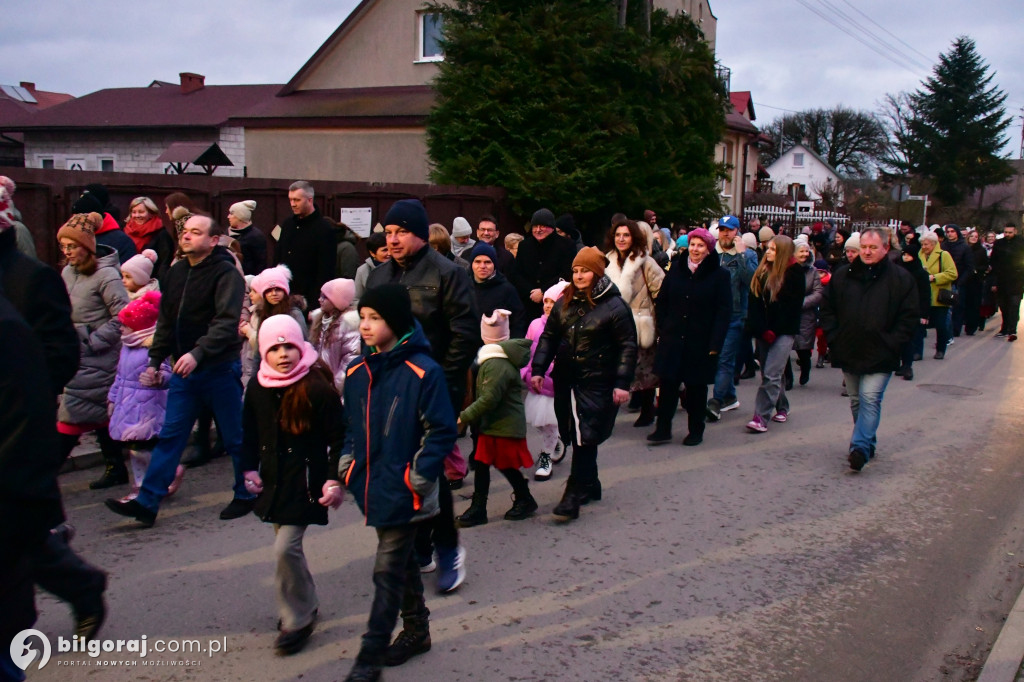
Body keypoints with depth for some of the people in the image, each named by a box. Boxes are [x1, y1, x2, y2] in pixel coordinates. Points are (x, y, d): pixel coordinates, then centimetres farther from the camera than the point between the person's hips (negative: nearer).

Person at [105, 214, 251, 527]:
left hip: (220, 369, -6)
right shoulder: (176, 273, 11)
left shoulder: (226, 273, -12)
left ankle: (246, 496, 22)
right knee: (170, 436, 6)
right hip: (183, 370, 7)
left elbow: (227, 322, -24)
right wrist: (155, 360, 13)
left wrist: (198, 353, -34)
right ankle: (147, 502, 7)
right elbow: (166, 321, 18)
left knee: (234, 438, 6)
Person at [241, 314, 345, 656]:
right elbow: (249, 434, 17)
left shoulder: (318, 390, -15)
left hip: (306, 483, -6)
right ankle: (307, 603, 37)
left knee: (286, 548, -11)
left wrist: (334, 479, -15)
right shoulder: (257, 390, 3)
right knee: (286, 546, 16)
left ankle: (297, 620, 6)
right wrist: (250, 469, 9)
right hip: (273, 483, 7)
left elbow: (338, 438, -11)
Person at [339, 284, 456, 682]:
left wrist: (419, 477, -14)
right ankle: (416, 630, 37)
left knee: (388, 569, -1)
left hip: (405, 491, -6)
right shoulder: (358, 371, 5)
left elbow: (442, 431, -12)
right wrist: (347, 468, 8)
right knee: (402, 561, 20)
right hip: (373, 485, 7)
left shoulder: (423, 372, -16)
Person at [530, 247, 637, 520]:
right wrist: (538, 369, 4)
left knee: (585, 438, -10)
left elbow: (627, 346, -7)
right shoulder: (565, 304, 10)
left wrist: (622, 383, -13)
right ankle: (590, 486, 28)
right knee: (577, 438, 11)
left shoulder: (614, 306, -6)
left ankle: (573, 496, -6)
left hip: (597, 384, -6)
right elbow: (549, 338, 14)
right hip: (566, 381, 6)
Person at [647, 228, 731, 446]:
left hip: (700, 343, -2)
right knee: (668, 385, 2)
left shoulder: (719, 275, -4)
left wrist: (715, 344, -12)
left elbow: (724, 312, -6)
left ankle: (696, 431, 22)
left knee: (697, 387, 9)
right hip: (672, 340, 2)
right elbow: (661, 302, 10)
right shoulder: (676, 270, 6)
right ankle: (663, 429, 11)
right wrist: (662, 330, 3)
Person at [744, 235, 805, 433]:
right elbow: (755, 302, 5)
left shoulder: (794, 273, -3)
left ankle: (761, 417, -13)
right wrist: (761, 330, -5)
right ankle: (782, 408, 31)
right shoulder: (761, 272, 10)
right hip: (763, 332, 5)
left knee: (771, 375, -12)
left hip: (783, 333, -5)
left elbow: (792, 307, -5)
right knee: (770, 373, 12)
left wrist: (774, 331, -9)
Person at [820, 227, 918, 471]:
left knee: (870, 399, -13)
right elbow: (827, 309, 13)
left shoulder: (901, 278, -2)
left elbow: (909, 316, -2)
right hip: (848, 352, 4)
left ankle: (860, 446, -16)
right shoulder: (842, 276, 7)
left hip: (879, 356, -4)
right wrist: (833, 338, 2)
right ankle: (867, 443, 26)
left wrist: (892, 343, -9)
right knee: (857, 401, 13)